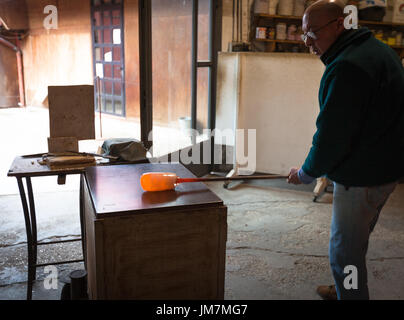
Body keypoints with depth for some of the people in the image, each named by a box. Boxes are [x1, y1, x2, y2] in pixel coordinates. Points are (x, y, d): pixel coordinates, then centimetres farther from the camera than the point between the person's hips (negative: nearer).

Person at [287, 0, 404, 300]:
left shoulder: (346, 67, -24)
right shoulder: (379, 49, 10)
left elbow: (332, 136, -24)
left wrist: (306, 173, -7)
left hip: (361, 178, -10)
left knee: (344, 252, 2)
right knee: (356, 243, 25)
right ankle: (348, 288, 43)